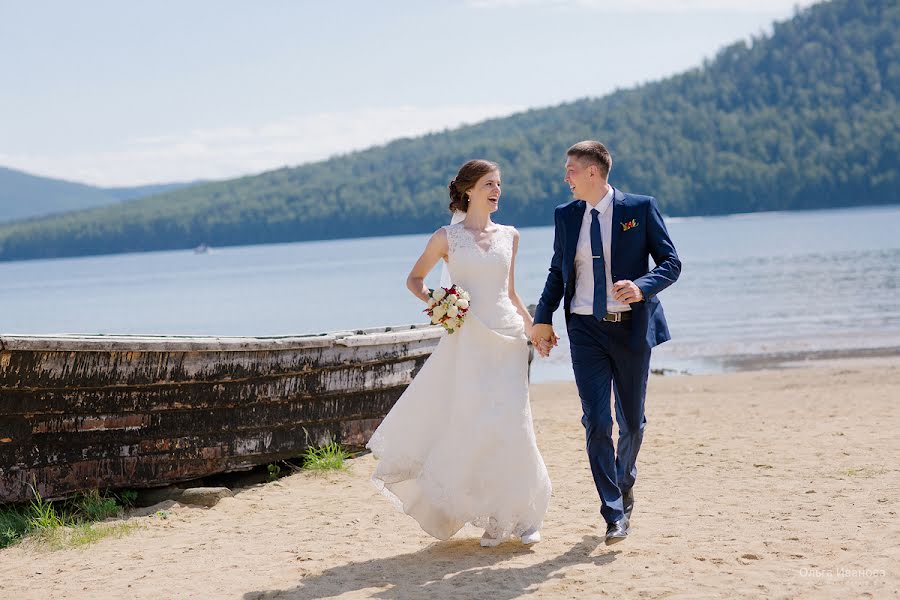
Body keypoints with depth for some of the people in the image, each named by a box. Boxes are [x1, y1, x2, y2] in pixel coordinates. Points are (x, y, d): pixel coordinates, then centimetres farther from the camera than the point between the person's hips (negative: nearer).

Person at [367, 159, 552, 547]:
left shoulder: (509, 236, 11)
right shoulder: (447, 238, 1)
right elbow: (414, 279, 11)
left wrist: (532, 327, 11)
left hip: (507, 338, 3)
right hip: (468, 341, -3)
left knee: (511, 425, -3)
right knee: (472, 425, -7)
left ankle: (522, 515, 5)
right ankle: (492, 518, 6)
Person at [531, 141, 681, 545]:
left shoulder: (640, 208, -4)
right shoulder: (566, 215, 7)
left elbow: (670, 262, -4)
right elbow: (557, 271, 17)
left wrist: (641, 287, -23)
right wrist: (543, 319, 8)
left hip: (631, 329, -2)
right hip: (586, 331, 2)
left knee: (631, 421, 9)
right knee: (596, 422, -8)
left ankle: (624, 482, 38)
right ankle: (615, 514, -4)